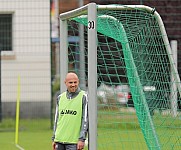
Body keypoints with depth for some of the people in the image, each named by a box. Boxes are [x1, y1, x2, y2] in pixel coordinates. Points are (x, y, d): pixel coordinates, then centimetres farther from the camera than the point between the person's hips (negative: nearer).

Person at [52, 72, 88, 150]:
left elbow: (85, 119, -6)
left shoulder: (83, 97, -3)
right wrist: (54, 138, 14)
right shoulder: (60, 98, 12)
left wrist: (82, 139, -12)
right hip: (59, 140, 5)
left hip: (73, 141, -5)